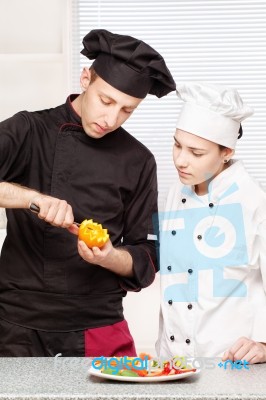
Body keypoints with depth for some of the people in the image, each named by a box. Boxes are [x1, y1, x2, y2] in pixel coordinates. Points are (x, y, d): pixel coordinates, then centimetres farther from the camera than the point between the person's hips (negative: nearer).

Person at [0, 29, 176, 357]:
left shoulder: (138, 161, 4)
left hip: (100, 330, 2)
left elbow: (144, 262, 5)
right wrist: (31, 197, -27)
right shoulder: (28, 132, -1)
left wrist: (108, 257, -15)